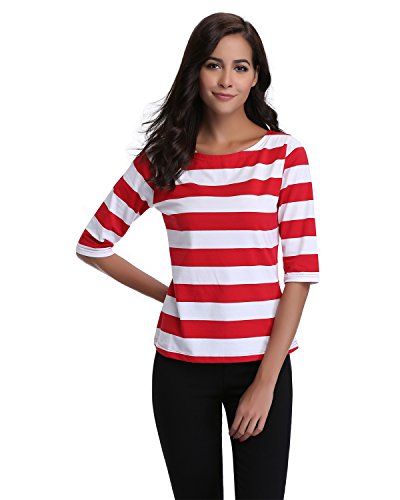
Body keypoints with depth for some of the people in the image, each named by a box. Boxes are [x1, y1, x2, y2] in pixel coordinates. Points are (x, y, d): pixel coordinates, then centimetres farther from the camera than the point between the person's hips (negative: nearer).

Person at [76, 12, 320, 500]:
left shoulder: (284, 153, -2)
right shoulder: (163, 157, 3)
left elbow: (300, 274, -6)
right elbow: (92, 244, 11)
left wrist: (266, 383, -10)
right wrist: (165, 293, 5)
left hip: (261, 362, -1)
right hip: (182, 366, 1)